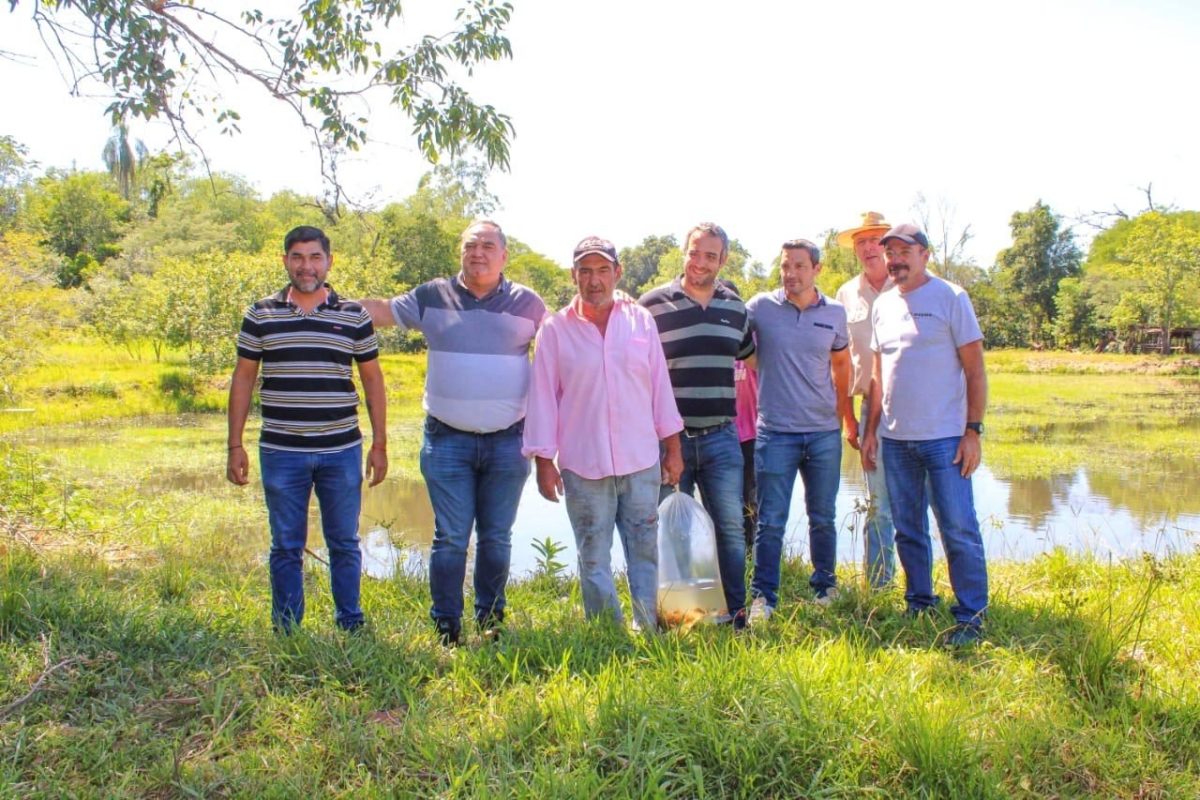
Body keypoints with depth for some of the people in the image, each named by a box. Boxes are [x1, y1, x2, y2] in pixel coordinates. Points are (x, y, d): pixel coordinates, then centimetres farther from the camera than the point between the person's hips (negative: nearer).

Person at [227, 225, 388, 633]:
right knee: (286, 547, 10)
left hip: (342, 451, 0)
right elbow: (243, 378, 6)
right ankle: (285, 631, 22)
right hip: (281, 453, 0)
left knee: (344, 543, 10)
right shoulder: (260, 315, 3)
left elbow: (372, 379, 7)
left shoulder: (354, 316, 3)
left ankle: (352, 626, 24)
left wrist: (379, 443, 4)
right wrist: (235, 445, 2)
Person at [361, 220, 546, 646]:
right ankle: (446, 627, 12)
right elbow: (383, 311, 14)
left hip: (508, 440, 1)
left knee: (496, 538, 11)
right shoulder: (433, 297, 4)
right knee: (450, 539, 2)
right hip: (447, 440, 0)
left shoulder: (527, 303, 4)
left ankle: (490, 620, 24)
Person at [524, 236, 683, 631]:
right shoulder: (555, 329, -1)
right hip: (583, 465, -1)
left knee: (645, 551, 9)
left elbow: (660, 386, 8)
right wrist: (543, 461, -3)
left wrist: (673, 448, 8)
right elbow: (543, 397, 0)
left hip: (641, 462, 2)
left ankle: (648, 632, 23)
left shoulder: (641, 320, 5)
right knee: (594, 559, 7)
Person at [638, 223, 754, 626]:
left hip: (721, 438, 3)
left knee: (731, 527, 5)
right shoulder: (652, 304, -5)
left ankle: (735, 610, 19)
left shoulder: (736, 307, 7)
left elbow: (749, 357, 23)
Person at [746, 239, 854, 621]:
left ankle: (825, 587, 30)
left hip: (825, 432, 3)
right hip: (775, 432, -2)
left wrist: (846, 416, 19)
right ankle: (763, 596, 11)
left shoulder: (835, 313, 5)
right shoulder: (760, 307, -3)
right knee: (770, 521, 0)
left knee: (823, 518, 13)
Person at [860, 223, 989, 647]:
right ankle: (919, 604, 25)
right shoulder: (882, 306, 12)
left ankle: (971, 616, 8)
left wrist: (973, 430, -11)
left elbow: (975, 369, -5)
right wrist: (870, 429, 12)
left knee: (959, 530, -2)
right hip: (894, 438, 5)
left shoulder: (950, 298, -3)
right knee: (908, 530, 12)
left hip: (944, 437, -5)